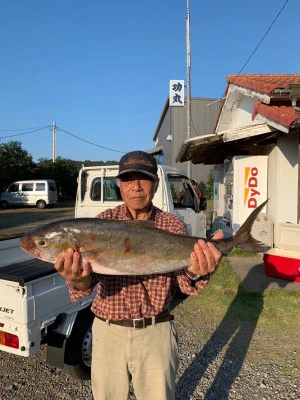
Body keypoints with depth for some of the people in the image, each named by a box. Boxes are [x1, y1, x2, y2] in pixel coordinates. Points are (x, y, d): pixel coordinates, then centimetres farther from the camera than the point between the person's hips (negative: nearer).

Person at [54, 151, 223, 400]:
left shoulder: (173, 226, -7)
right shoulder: (104, 222, -6)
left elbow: (186, 285, -12)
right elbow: (89, 277, -16)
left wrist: (196, 273, -35)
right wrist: (79, 280, -39)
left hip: (156, 332, 0)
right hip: (109, 332, 1)